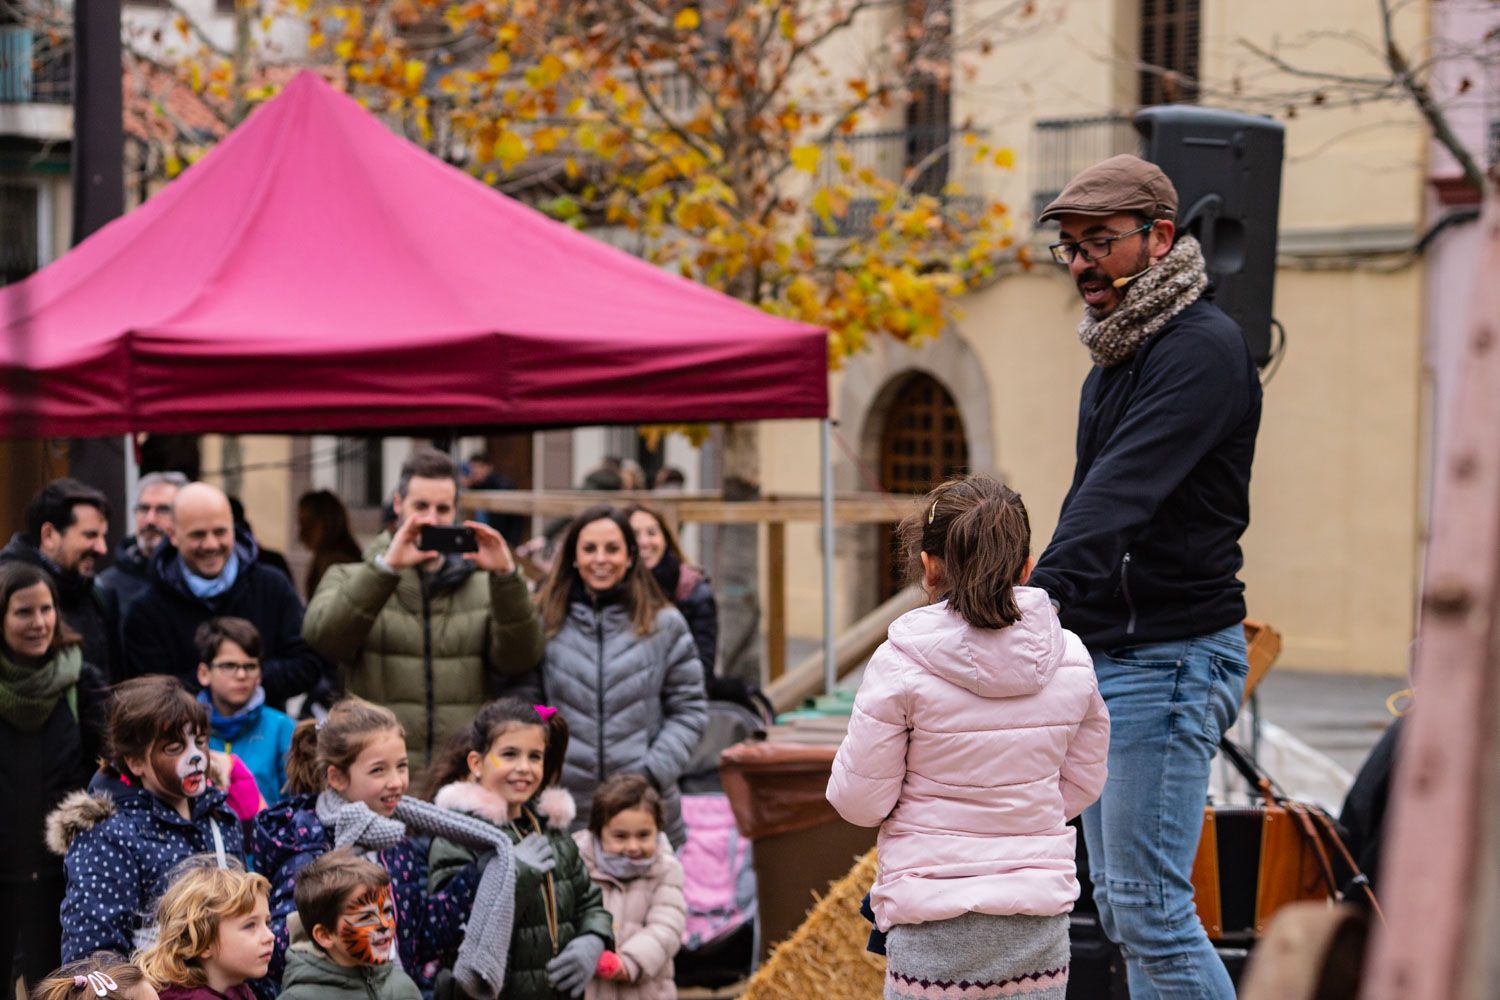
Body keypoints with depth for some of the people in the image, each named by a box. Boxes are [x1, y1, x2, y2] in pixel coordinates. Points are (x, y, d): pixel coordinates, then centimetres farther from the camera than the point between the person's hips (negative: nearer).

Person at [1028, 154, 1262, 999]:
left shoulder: (1203, 349, -15)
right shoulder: (1116, 355, 17)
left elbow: (1125, 490, -28)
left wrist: (1043, 596, -38)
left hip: (1173, 658, -10)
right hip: (1104, 655, 10)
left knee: (1150, 907, -11)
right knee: (1121, 907, 11)